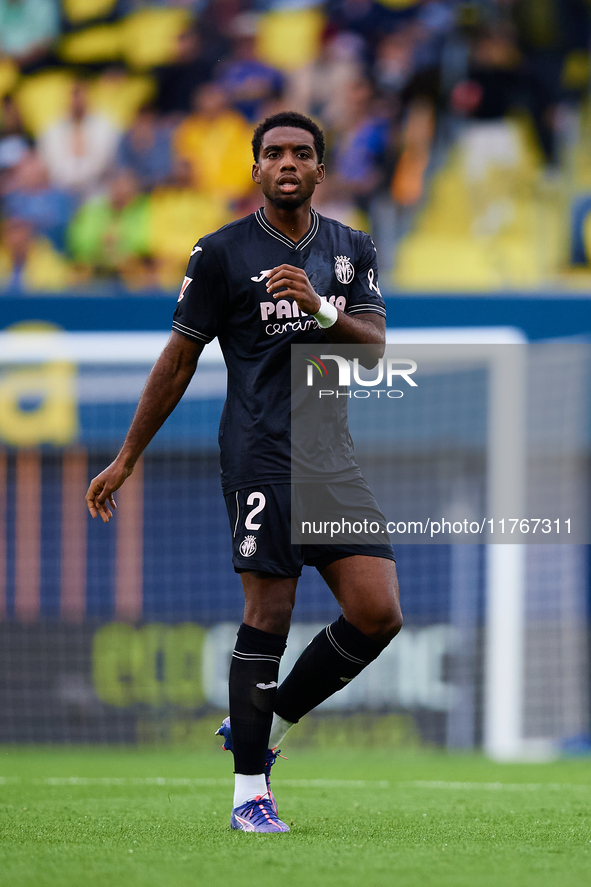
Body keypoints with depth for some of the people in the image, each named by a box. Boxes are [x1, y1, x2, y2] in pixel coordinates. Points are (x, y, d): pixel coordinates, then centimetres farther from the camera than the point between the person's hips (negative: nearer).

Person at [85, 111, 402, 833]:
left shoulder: (353, 251, 14)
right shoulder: (223, 253, 0)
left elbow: (375, 345, 5)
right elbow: (178, 361, 5)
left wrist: (322, 310, -16)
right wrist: (125, 461, 7)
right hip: (261, 456, -5)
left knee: (378, 614, -3)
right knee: (267, 617, -10)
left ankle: (265, 727, 15)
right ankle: (249, 791, -2)